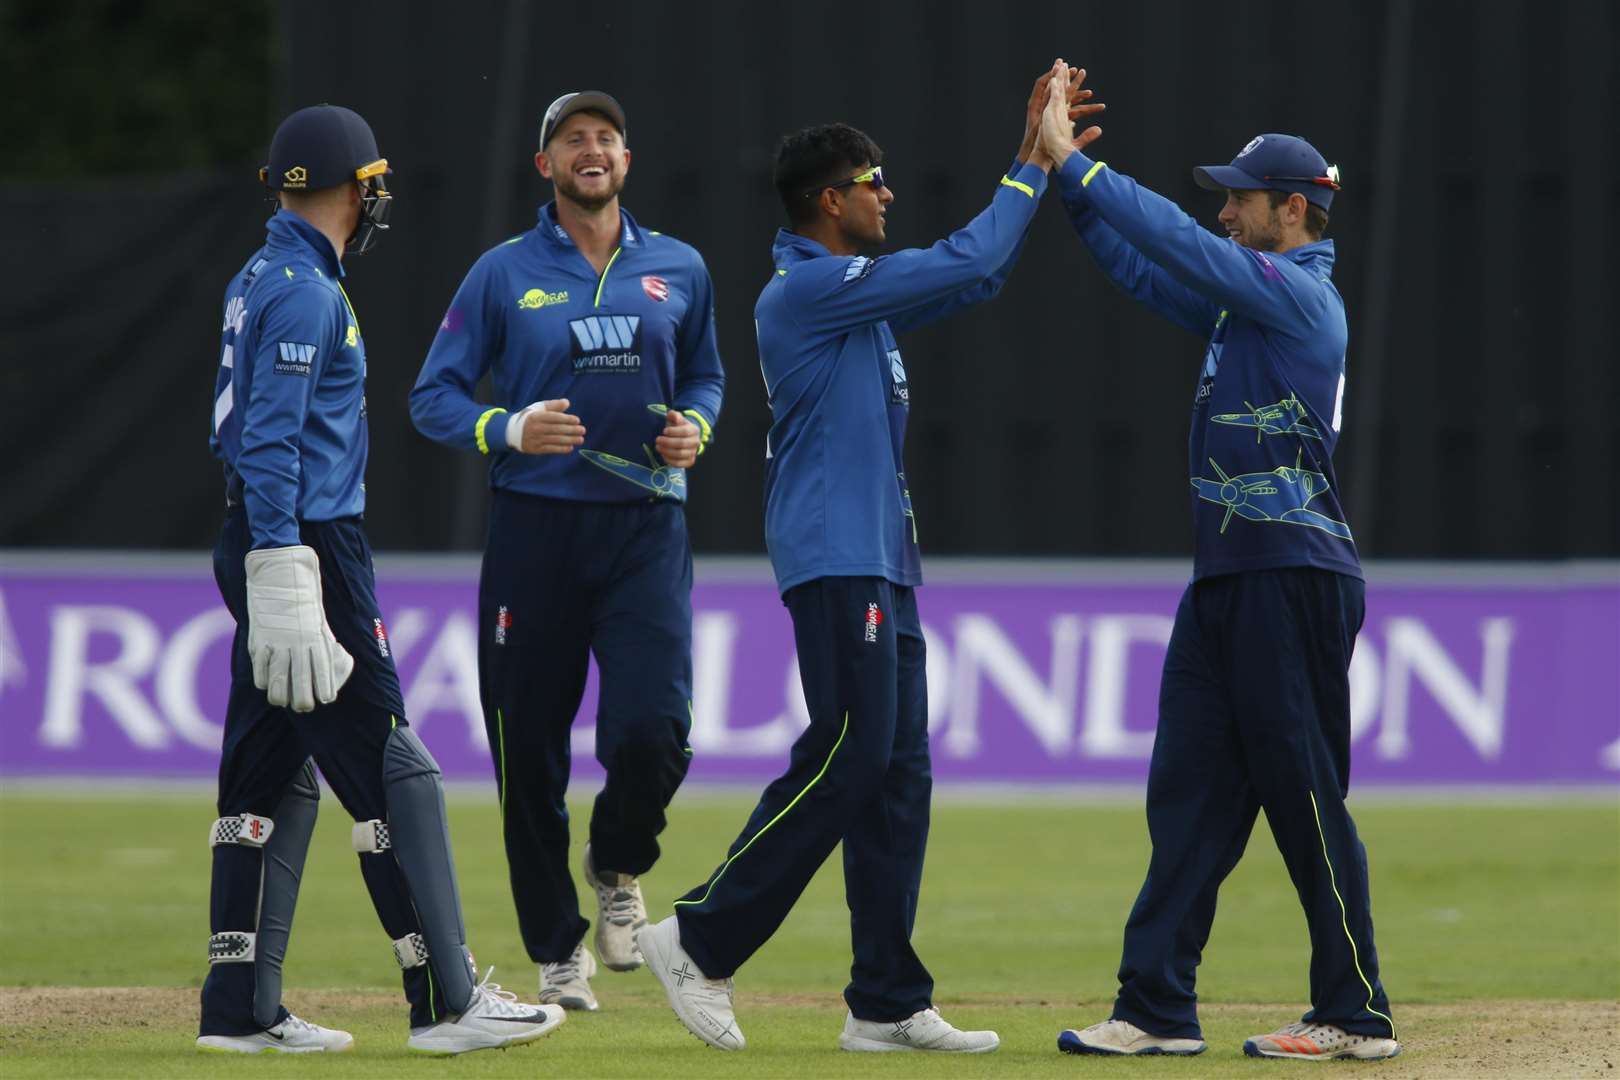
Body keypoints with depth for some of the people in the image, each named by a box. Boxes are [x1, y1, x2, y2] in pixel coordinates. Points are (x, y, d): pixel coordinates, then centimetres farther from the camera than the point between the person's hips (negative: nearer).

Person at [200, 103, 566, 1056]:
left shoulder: (259, 282, 16)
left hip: (262, 541, 10)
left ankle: (241, 1008, 10)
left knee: (274, 772, 10)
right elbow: (270, 443, -21)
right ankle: (447, 1001, -6)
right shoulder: (306, 292, -14)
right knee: (390, 770, -7)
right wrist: (284, 587, -25)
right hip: (307, 541, -10)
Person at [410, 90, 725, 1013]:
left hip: (647, 529, 1)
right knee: (529, 749, 1)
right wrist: (509, 428, -16)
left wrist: (696, 427, 2)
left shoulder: (678, 270, 10)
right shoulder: (504, 275, 3)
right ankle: (558, 950, 16)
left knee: (654, 729, -16)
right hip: (535, 529, -1)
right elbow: (434, 397, 3)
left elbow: (705, 375, 24)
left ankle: (619, 866, 17)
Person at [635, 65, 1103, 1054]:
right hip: (834, 556, -10)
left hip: (881, 564, 10)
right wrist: (1034, 167, -4)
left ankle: (890, 1004, 6)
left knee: (898, 774, 6)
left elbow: (974, 276, 22)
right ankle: (704, 943, -6)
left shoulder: (855, 293, 18)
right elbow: (967, 267, -14)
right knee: (849, 755, -13)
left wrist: (1039, 161, 15)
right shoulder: (810, 287, -11)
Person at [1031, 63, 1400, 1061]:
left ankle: (1358, 1016, -1)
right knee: (1190, 793, 6)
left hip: (1294, 581, -10)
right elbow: (1146, 267, 20)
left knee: (1305, 799, -6)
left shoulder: (1298, 293, -10)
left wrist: (1073, 163, -11)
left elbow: (1175, 241, -16)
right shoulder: (1250, 298, 18)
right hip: (1228, 583, 10)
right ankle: (1158, 1010, 6)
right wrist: (1064, 177, 11)